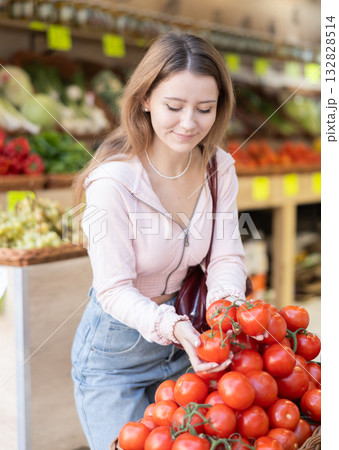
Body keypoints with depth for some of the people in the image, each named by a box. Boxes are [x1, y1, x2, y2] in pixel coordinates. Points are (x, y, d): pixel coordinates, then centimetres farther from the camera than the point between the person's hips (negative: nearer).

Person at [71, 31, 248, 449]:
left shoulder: (220, 168, -8)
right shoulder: (112, 182, -27)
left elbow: (227, 256, -8)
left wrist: (227, 302, -29)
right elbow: (114, 289, -24)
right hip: (115, 352, -5)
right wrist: (171, 325, -41)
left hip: (181, 338, 6)